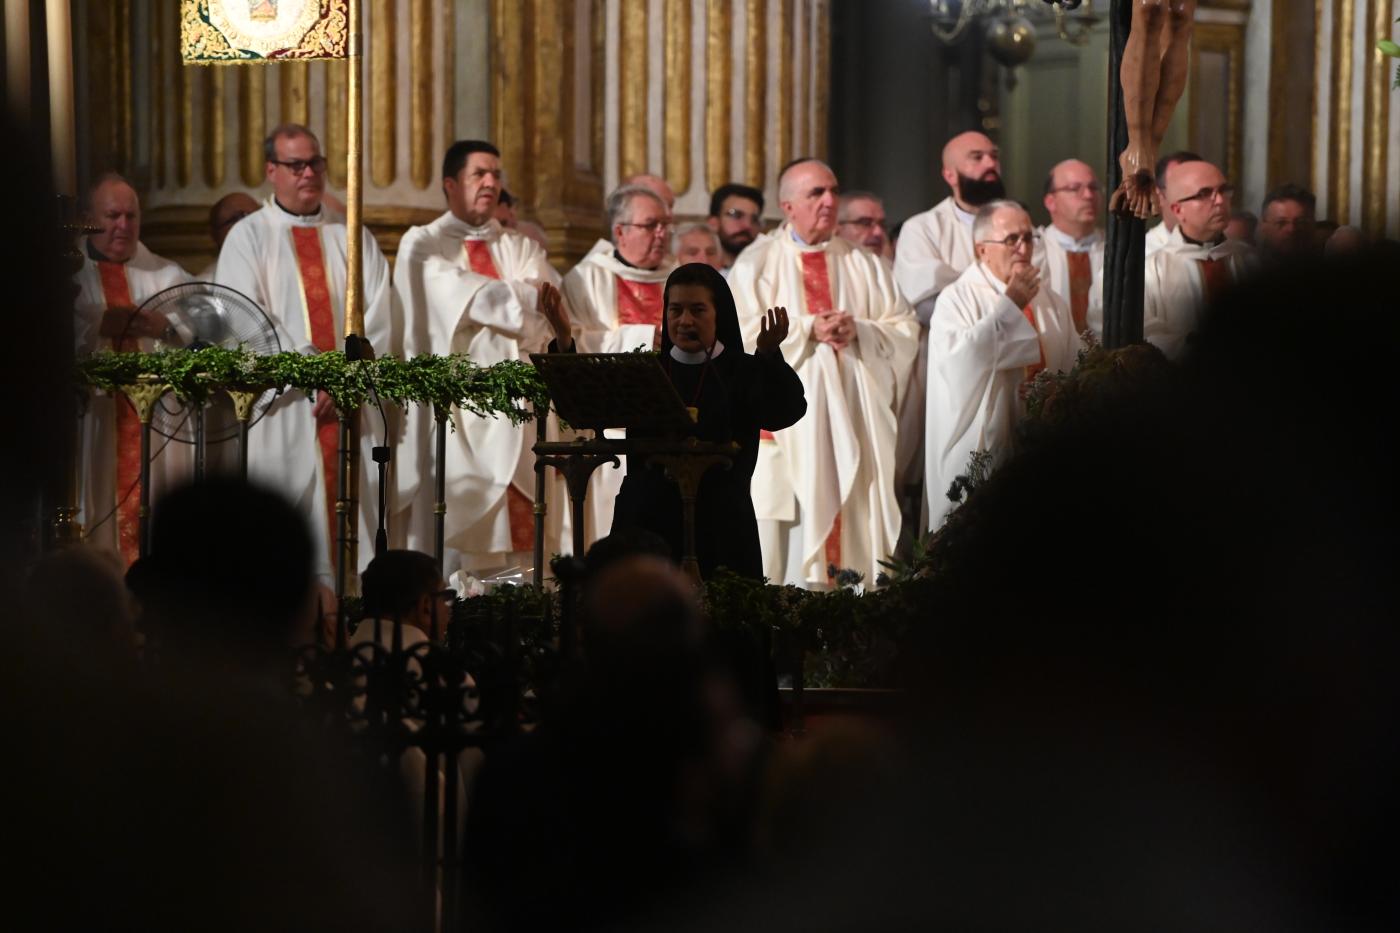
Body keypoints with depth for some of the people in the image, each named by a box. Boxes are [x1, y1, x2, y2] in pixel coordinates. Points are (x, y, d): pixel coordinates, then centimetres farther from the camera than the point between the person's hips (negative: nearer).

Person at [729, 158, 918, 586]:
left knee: (856, 526, -3)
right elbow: (742, 337, -6)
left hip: (854, 418, 3)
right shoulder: (756, 265, 6)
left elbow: (904, 330, 7)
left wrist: (858, 331, -12)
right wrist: (808, 330, -15)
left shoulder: (865, 266, 14)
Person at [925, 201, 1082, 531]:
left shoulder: (1051, 303, 14)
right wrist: (1009, 305, -15)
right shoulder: (958, 300, -4)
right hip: (981, 451, -5)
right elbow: (957, 358, -22)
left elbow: (1078, 370, 10)